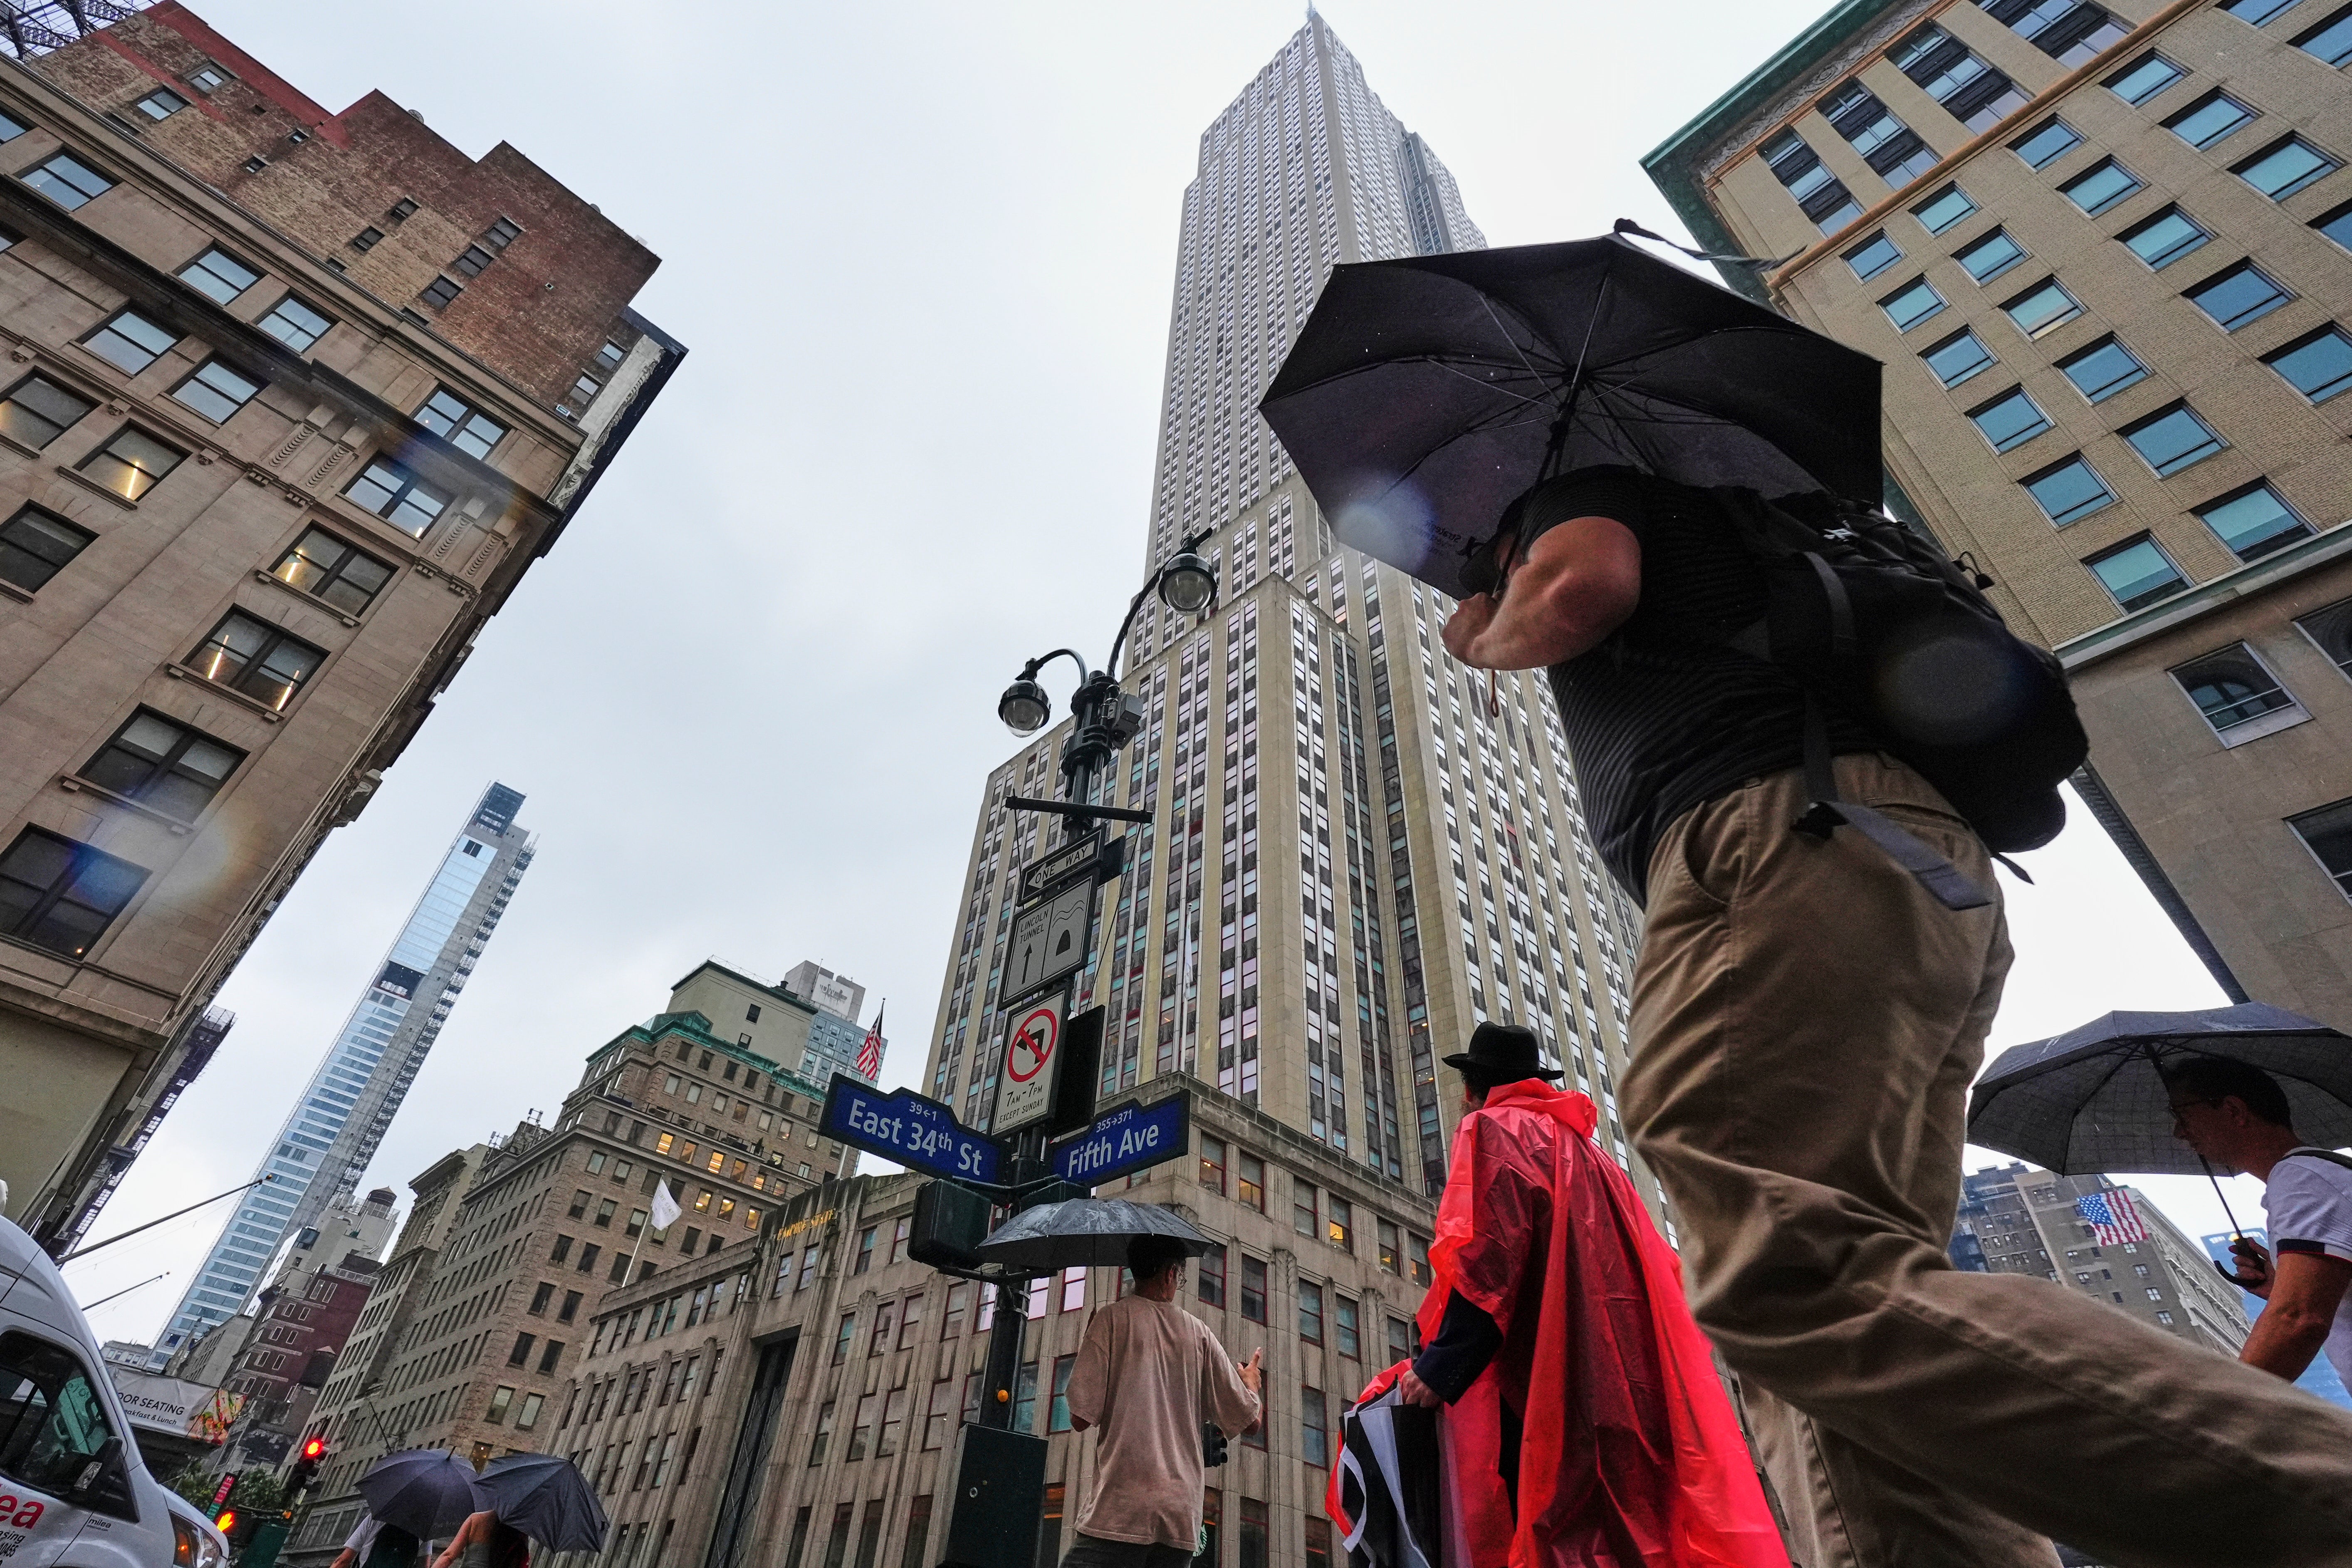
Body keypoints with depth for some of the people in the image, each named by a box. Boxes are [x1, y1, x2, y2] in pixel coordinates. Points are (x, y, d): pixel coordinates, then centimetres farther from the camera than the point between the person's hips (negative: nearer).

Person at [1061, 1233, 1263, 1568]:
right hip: (1182, 1516, 4)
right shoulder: (1199, 1333, 10)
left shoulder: (1112, 1318, 1)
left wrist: (1090, 1347, 13)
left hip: (1120, 1511, -4)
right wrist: (1251, 1381, 37)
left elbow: (1081, 1418, -4)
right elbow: (1247, 1421, 14)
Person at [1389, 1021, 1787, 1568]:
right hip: (1623, 1373, 9)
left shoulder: (1491, 1128, 2)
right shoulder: (1585, 1148, 26)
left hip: (1536, 1378, -8)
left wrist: (1439, 1364, -16)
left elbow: (1490, 1253, -14)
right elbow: (1658, 1266, 22)